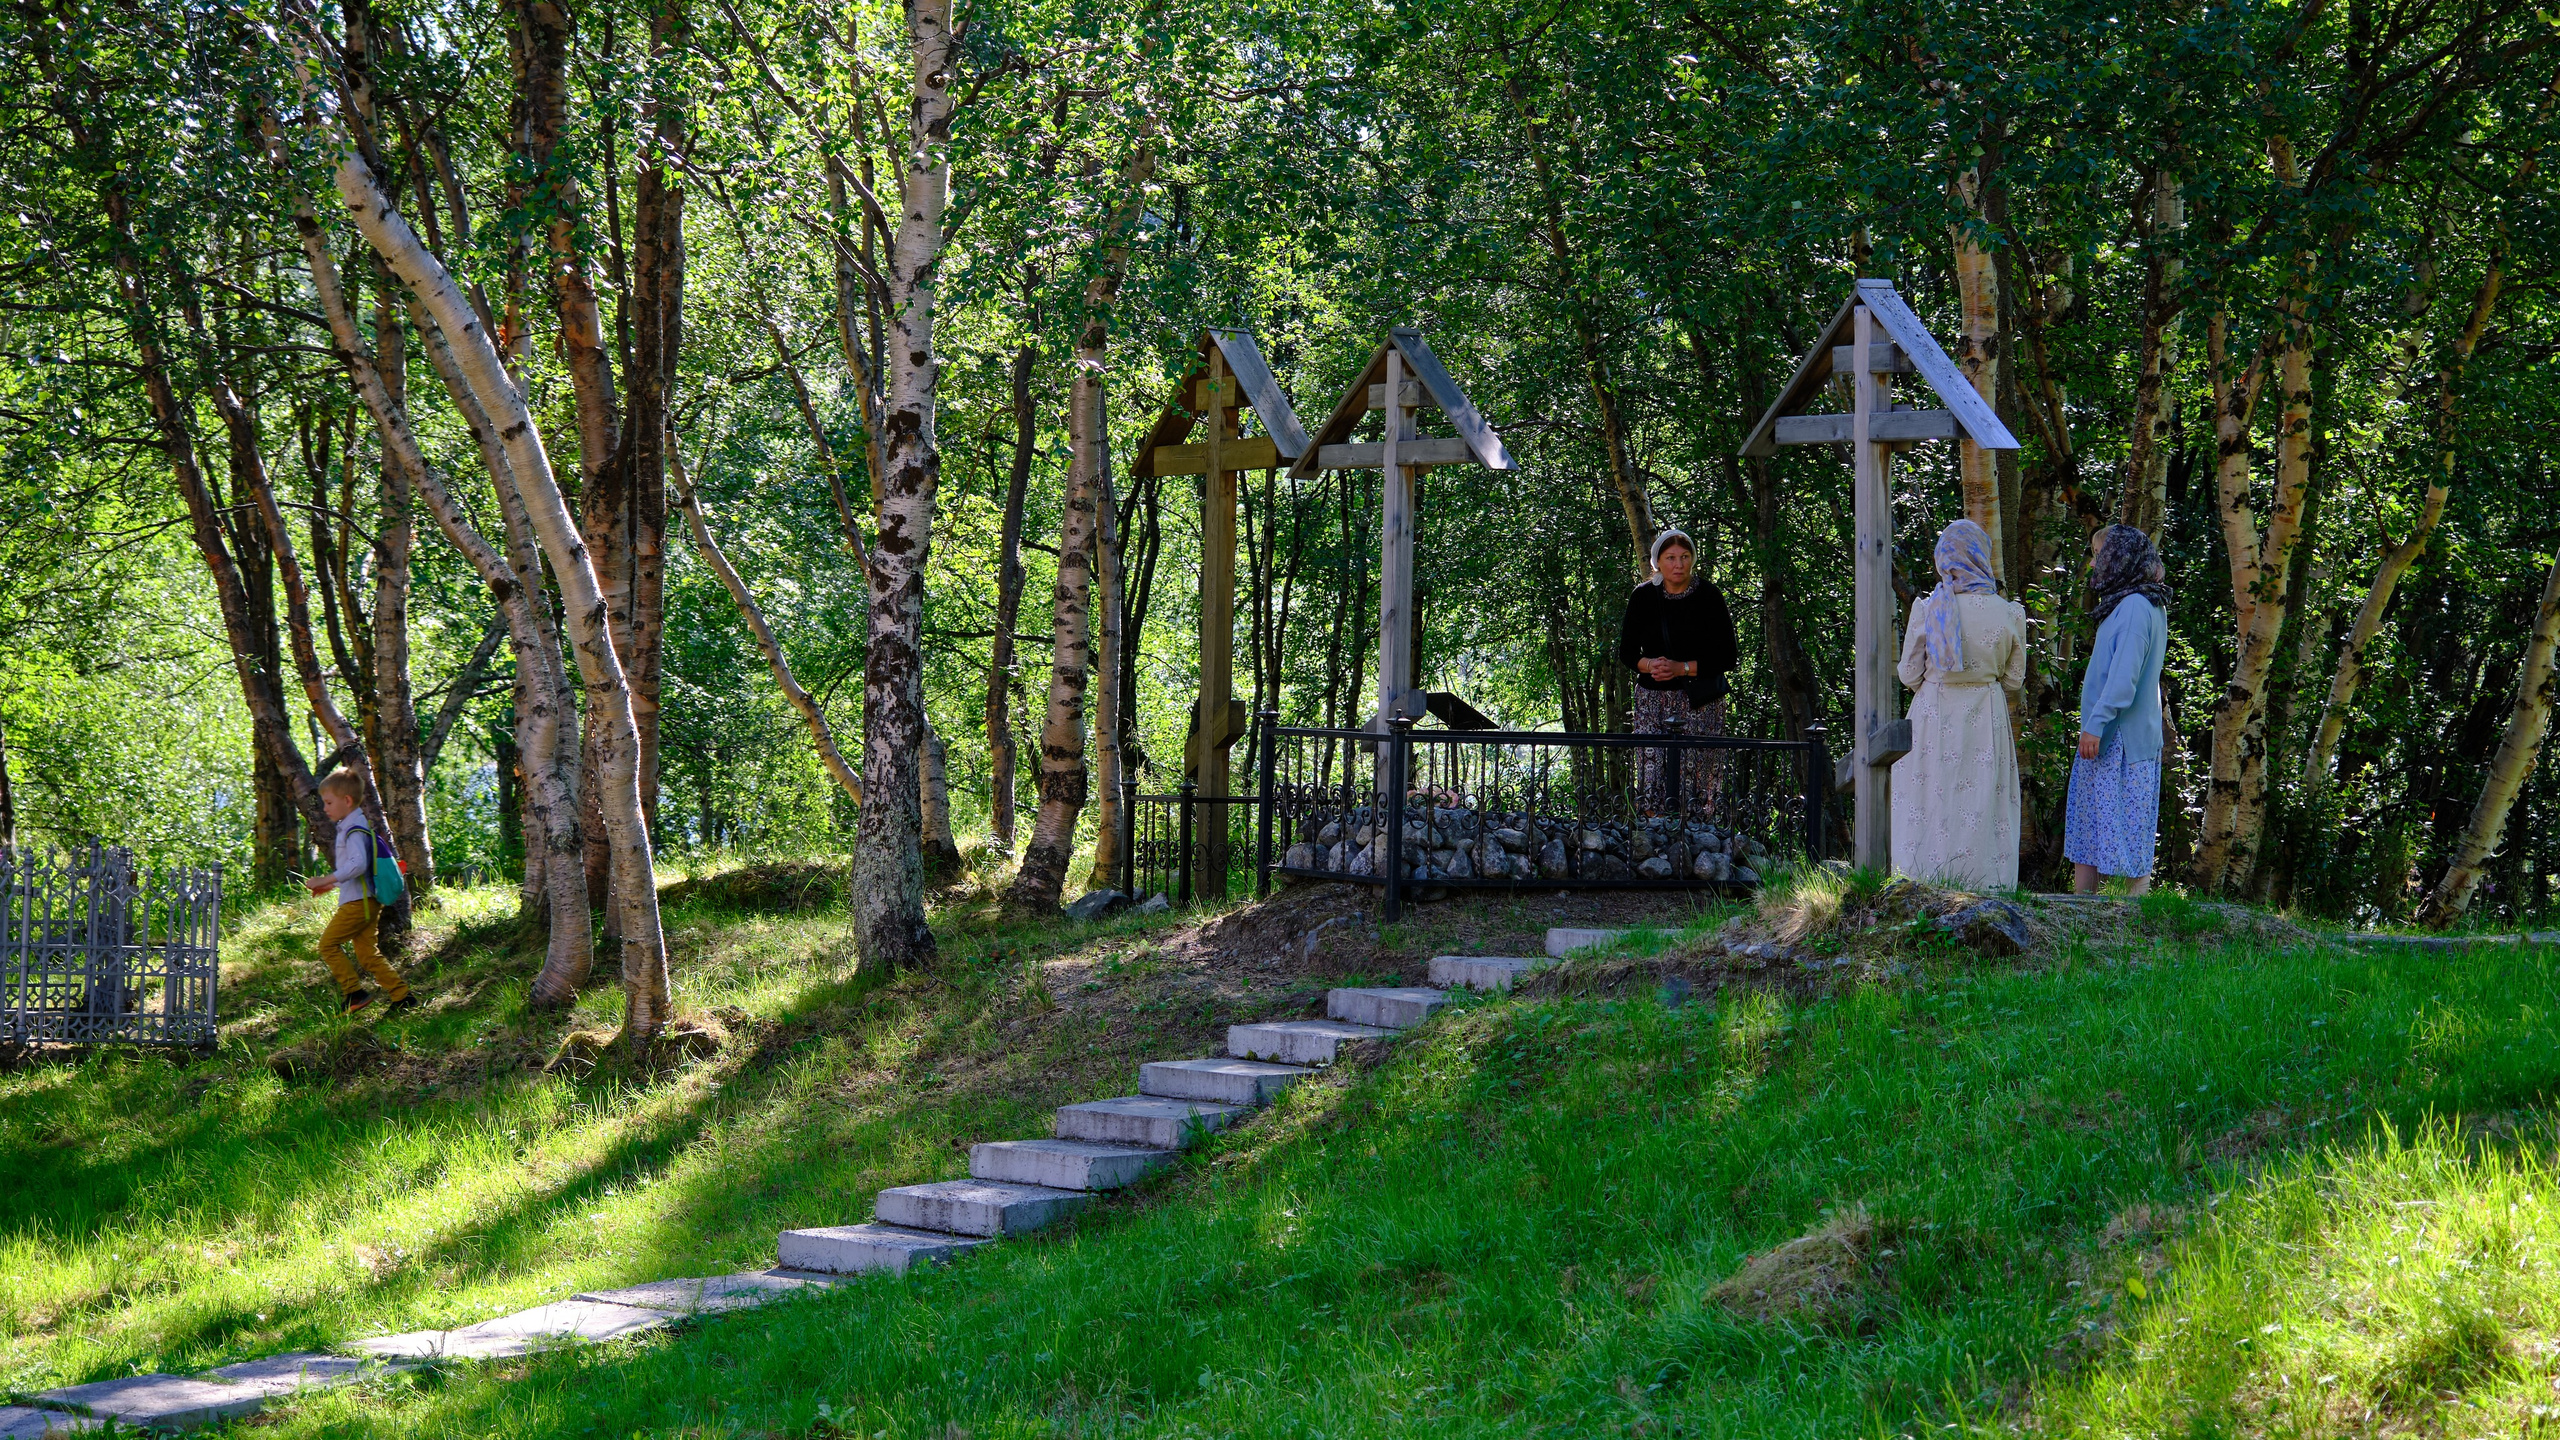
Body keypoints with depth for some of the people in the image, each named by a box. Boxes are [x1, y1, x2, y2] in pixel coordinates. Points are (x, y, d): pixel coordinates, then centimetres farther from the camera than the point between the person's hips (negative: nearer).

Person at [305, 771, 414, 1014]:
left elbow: (358, 864, -29)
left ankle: (354, 993, -5)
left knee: (328, 943, -5)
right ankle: (401, 995, 5)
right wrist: (330, 884, 21)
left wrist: (327, 880, -28)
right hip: (366, 902, 10)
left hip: (358, 902, -10)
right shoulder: (351, 826, 18)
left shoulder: (354, 830, -14)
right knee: (366, 953, 8)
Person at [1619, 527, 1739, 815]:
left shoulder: (1709, 596, -2)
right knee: (1653, 775, -6)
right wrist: (1648, 664, -12)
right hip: (1652, 699, 2)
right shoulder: (1643, 597, 5)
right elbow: (1626, 652, 10)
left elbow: (1727, 658, -3)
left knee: (1696, 776, -8)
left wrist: (1682, 668, -13)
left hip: (1700, 702, -2)